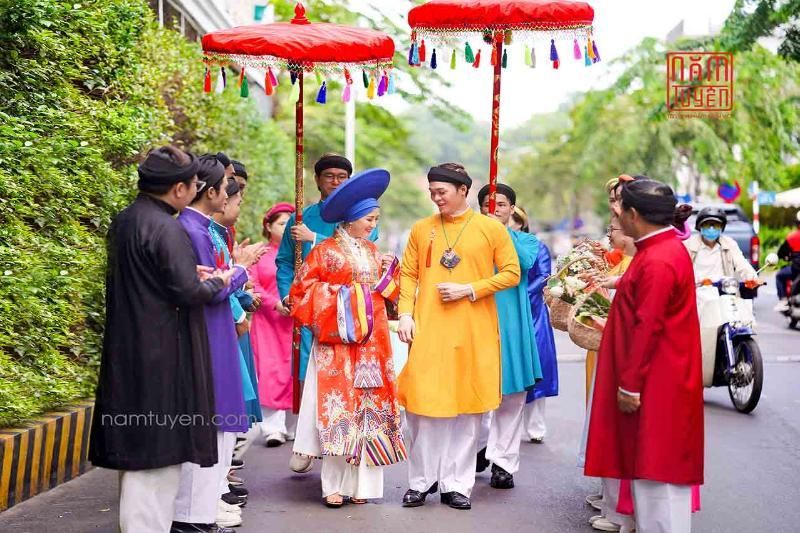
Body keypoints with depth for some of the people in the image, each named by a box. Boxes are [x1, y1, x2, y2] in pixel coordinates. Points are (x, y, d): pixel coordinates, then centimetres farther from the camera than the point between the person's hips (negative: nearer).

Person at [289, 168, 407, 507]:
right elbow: (303, 289, -7)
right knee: (338, 406, -6)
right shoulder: (326, 250, -4)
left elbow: (386, 292, 20)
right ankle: (334, 485, -1)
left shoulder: (372, 251, 15)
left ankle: (360, 482, 11)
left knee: (369, 407, 5)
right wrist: (340, 295, -13)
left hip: (371, 342, 6)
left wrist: (388, 274, 2)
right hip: (338, 343, -6)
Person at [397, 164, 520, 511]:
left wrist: (468, 290, -10)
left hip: (473, 333, -1)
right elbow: (408, 274, 9)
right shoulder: (421, 229, 8)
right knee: (422, 404, -1)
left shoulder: (491, 228, 2)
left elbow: (512, 273, 1)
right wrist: (405, 313, -5)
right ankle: (421, 481, 13)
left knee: (467, 407, 4)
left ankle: (457, 484, 14)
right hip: (428, 330, 1)